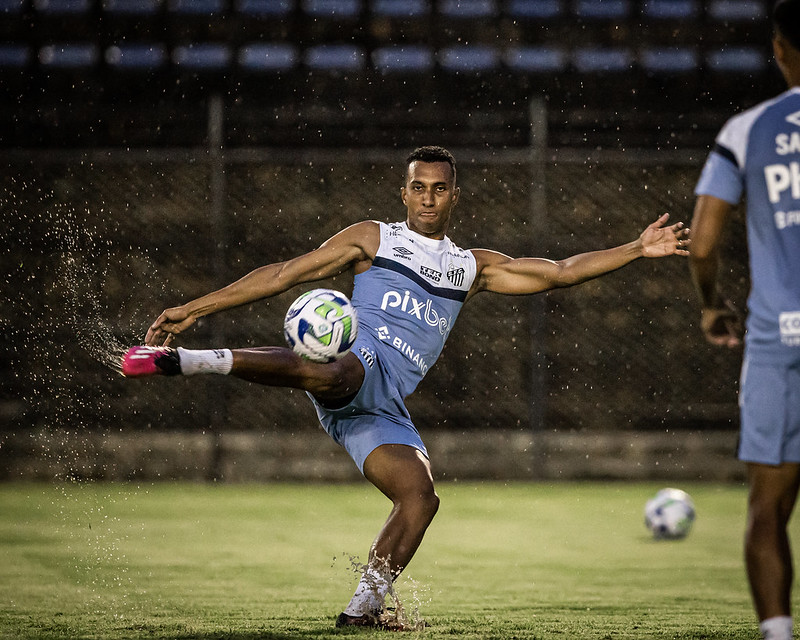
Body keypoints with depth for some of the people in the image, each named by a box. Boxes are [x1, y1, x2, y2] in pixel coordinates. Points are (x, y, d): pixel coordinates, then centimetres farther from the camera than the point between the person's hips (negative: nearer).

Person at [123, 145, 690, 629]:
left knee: (421, 496, -18)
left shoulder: (473, 267, 28)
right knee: (335, 372, -42)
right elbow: (285, 274, 13)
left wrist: (638, 250, 16)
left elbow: (558, 272, 24)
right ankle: (185, 359, -49)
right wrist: (194, 309, 7)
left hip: (384, 408, 5)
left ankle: (364, 607, -9)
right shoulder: (373, 239, 17)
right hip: (358, 359, -5)